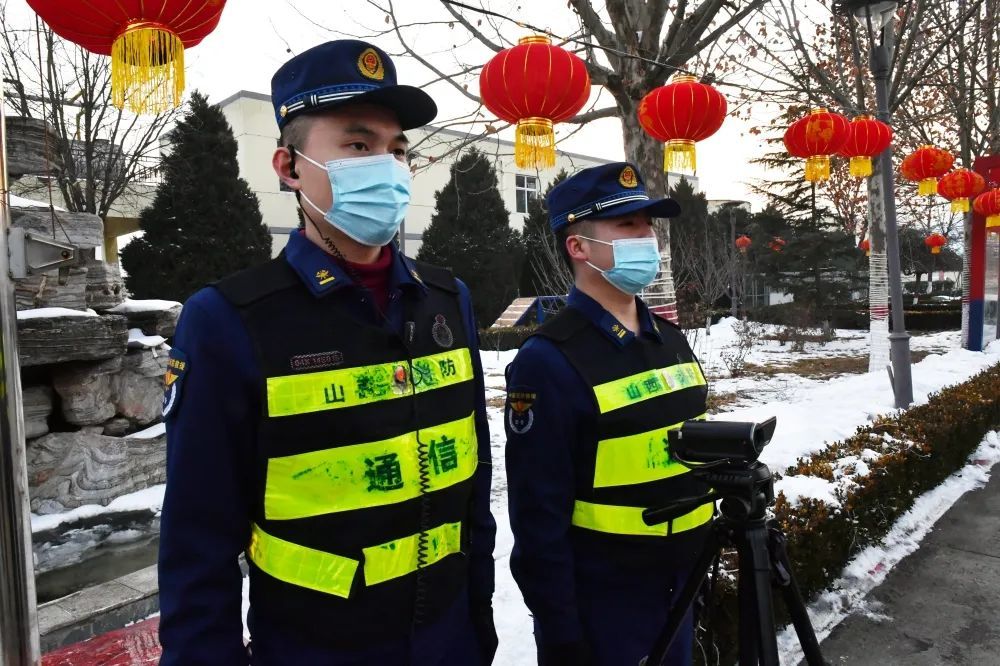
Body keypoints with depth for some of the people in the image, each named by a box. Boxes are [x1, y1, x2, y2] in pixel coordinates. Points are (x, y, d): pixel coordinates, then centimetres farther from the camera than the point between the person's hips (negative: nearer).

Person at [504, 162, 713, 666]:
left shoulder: (670, 339, 3)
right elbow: (539, 519, -20)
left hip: (680, 592, 7)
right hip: (600, 608, -7)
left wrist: (699, 577, 15)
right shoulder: (548, 361, -21)